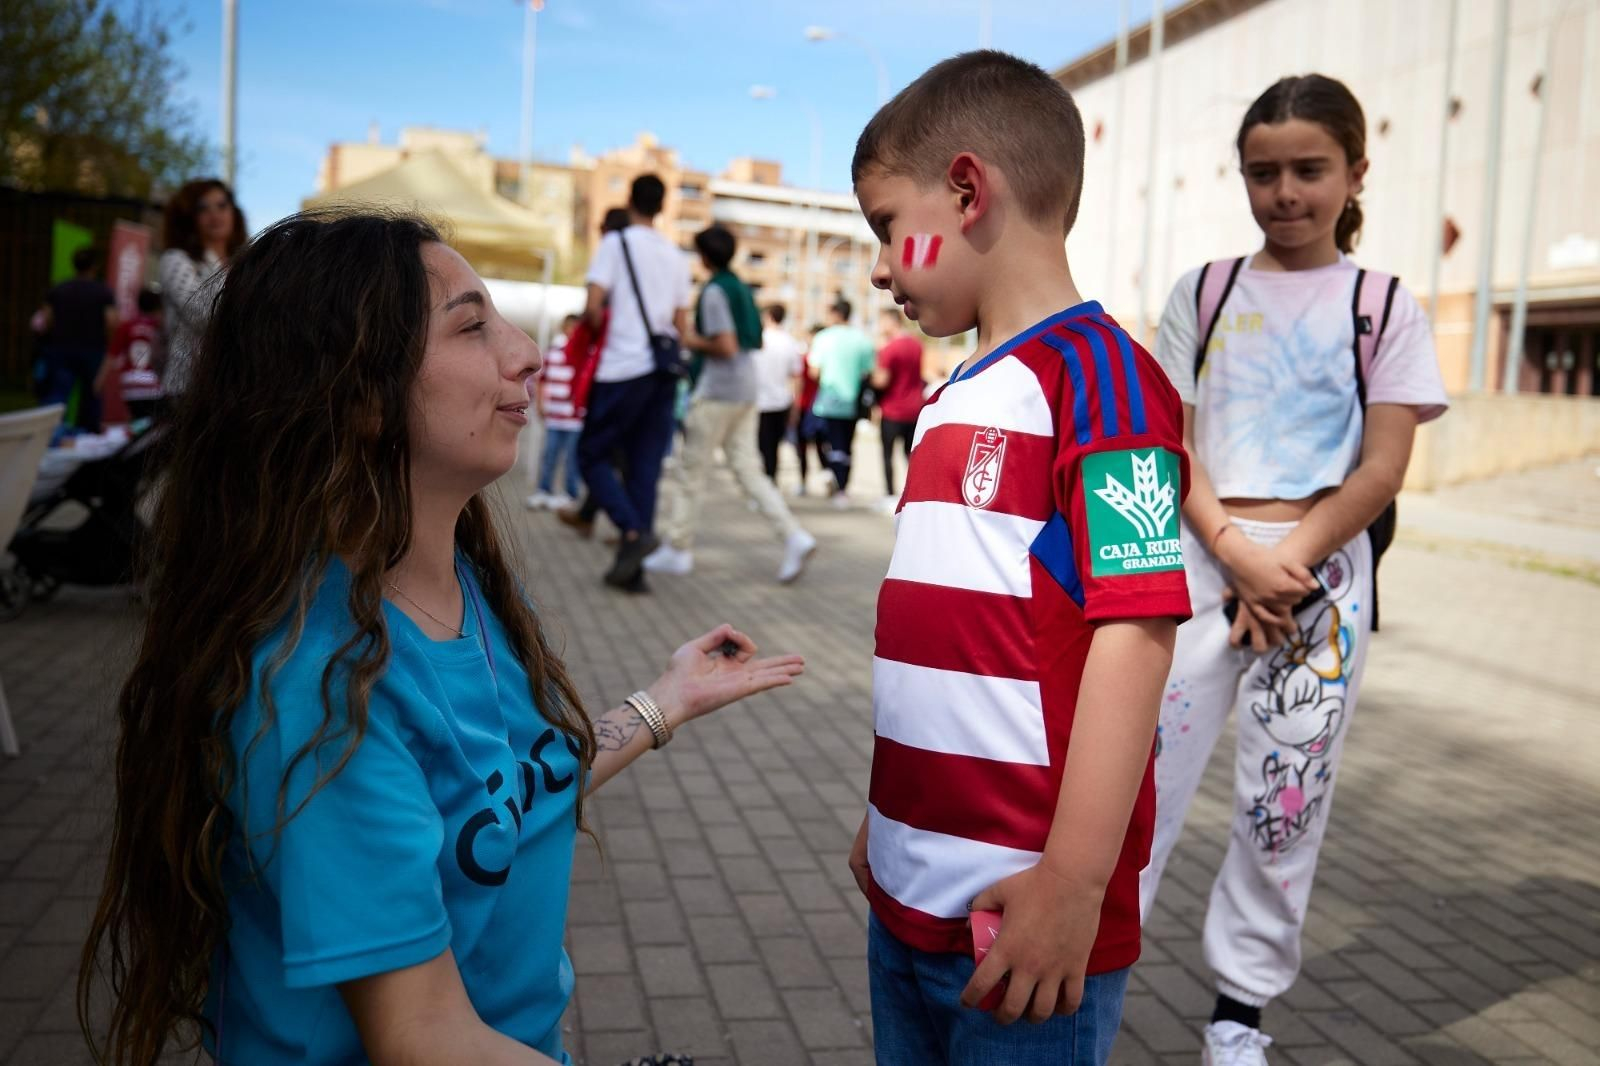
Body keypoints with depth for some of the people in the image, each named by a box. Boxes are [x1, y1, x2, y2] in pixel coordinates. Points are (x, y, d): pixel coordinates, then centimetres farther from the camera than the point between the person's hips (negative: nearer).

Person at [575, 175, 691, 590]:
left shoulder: (616, 243, -3)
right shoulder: (676, 256, 15)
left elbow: (593, 308, -11)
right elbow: (682, 326, 15)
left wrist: (590, 323, 9)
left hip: (623, 368, -5)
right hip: (664, 370, 6)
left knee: (592, 454, 5)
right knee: (645, 466, 6)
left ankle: (634, 530, -16)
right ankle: (631, 567, 6)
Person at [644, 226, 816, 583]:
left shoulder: (714, 292, -12)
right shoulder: (743, 288, 14)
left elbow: (726, 347, -20)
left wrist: (694, 342, -4)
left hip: (718, 392, -8)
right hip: (746, 391, 8)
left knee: (689, 470, 2)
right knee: (747, 469, 6)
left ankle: (677, 550, 10)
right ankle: (794, 537, -5)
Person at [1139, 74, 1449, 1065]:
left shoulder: (1386, 308, 4)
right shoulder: (1204, 293, 7)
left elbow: (1382, 470, -3)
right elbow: (1169, 441, 1)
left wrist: (1286, 561, -14)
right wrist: (1234, 551, -13)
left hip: (1322, 578, 0)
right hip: (1199, 563, 1)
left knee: (1286, 799, 7)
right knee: (1141, 771, -2)